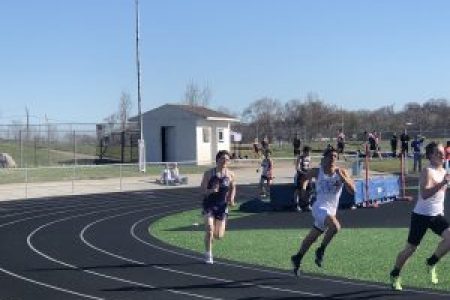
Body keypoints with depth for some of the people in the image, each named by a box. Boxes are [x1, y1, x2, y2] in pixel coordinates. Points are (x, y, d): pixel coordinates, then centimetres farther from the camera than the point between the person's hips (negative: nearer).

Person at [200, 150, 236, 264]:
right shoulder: (209, 173, -8)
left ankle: (210, 236, 42)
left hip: (222, 205, 2)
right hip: (209, 205, -2)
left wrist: (231, 198, -4)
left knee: (219, 236, 4)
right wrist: (211, 190, -28)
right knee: (209, 229, -19)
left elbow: (233, 188, 15)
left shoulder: (230, 174, -2)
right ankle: (208, 255, -2)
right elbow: (202, 190, -8)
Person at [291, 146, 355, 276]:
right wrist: (304, 185, -1)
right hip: (320, 207, -4)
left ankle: (297, 258, 36)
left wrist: (341, 176, -19)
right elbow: (307, 176, 18)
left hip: (332, 210, 4)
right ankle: (321, 250, -10)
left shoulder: (342, 172, -1)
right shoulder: (317, 171, -4)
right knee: (335, 226, -31)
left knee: (312, 237, 16)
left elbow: (352, 190, -10)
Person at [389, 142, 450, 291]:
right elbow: (424, 194, -33)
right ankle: (395, 276, 23)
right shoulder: (427, 172, -17)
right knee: (410, 248, 3)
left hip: (437, 215, 6)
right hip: (421, 215, -6)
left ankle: (431, 263, 5)